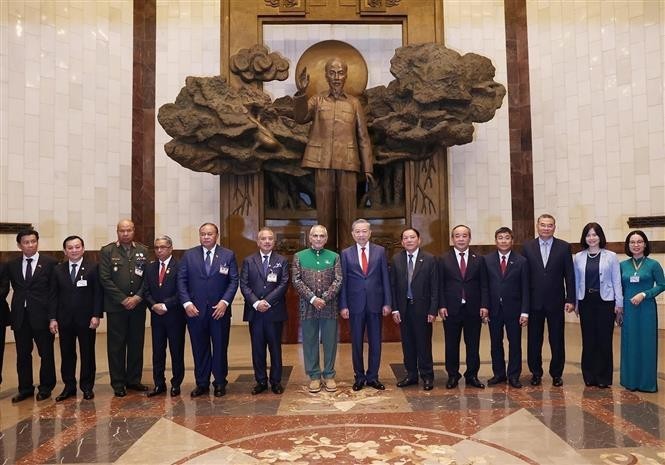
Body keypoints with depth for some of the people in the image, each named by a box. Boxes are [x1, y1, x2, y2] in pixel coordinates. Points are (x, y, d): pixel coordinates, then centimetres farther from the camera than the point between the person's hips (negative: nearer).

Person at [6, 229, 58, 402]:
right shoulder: (12, 265, 8)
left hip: (41, 315, -3)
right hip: (20, 316, 3)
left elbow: (54, 291, -4)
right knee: (22, 355, 11)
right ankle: (25, 388, 24)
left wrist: (53, 316, -9)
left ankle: (45, 387, 21)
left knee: (46, 354, 7)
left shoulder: (50, 263, -3)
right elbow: (15, 288, 13)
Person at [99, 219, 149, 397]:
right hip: (116, 306, -2)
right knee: (116, 346, 4)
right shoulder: (107, 251, 0)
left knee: (136, 344, 9)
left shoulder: (143, 251, 7)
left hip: (138, 305, 3)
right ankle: (118, 383, 14)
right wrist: (123, 299, -11)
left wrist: (138, 297, -9)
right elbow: (105, 279, -6)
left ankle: (134, 380, 21)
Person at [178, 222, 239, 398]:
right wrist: (187, 303, -8)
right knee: (199, 349, 9)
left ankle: (220, 383, 20)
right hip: (195, 310, 1)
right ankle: (201, 383, 21)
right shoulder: (189, 255, 5)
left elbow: (234, 281, -1)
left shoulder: (228, 255, 2)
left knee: (220, 348, 7)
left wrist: (225, 302, -12)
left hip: (220, 310, -1)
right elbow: (181, 281, 3)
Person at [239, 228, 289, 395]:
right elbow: (244, 285, 0)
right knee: (257, 348, 8)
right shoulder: (248, 261, 7)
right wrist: (256, 303, -14)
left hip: (275, 311, -1)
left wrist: (267, 301, -14)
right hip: (254, 312, 1)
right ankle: (261, 381, 19)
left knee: (275, 348, 6)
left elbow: (284, 284, -5)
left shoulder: (282, 261, 4)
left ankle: (276, 381, 18)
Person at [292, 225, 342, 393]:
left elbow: (338, 281, -2)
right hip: (308, 307, 0)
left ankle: (329, 375, 19)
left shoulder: (334, 257, 6)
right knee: (310, 342, 7)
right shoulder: (299, 256, 5)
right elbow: (296, 280, -3)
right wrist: (312, 298, -13)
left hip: (329, 307, 0)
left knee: (330, 342, 6)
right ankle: (314, 376, 18)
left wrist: (324, 299, -13)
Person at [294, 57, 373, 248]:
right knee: (324, 210, 3)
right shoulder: (317, 100, 11)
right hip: (322, 162, 0)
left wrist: (368, 168, 4)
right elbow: (300, 117, -8)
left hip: (348, 163, 0)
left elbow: (363, 137, 10)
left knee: (347, 211, 1)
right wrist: (301, 93, -24)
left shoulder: (354, 103, 12)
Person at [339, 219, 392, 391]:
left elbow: (385, 278, 3)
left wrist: (387, 303, -2)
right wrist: (343, 305, -4)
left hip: (375, 303, 0)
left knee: (375, 342, 7)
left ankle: (373, 376, 20)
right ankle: (359, 376, 21)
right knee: (356, 342, 8)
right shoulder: (346, 253, 3)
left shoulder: (380, 251, 3)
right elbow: (343, 281, 2)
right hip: (355, 304, 0)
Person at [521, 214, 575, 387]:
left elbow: (569, 275, 1)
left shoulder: (564, 247, 1)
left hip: (556, 302, 0)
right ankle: (536, 373, 22)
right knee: (534, 340, 8)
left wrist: (570, 300, -5)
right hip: (534, 301, 1)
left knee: (557, 340, 8)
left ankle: (556, 374, 22)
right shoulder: (527, 247, 2)